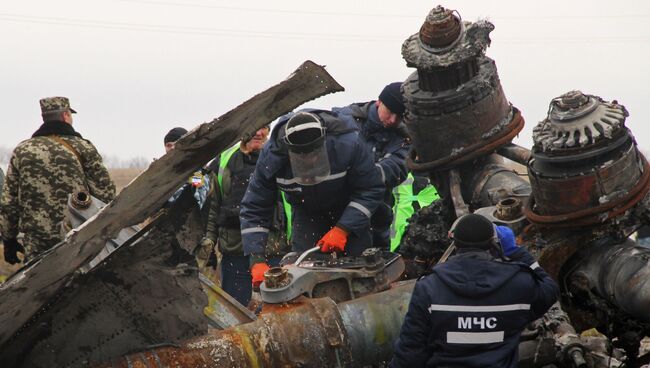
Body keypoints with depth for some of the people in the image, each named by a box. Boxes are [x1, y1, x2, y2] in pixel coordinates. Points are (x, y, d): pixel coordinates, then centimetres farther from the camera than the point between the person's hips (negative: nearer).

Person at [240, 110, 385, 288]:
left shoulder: (348, 144, -36)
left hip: (348, 213, -1)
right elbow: (253, 209, -23)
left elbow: (371, 190, -22)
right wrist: (257, 260, -33)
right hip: (306, 213, 1)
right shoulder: (272, 155, -31)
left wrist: (343, 230, -31)